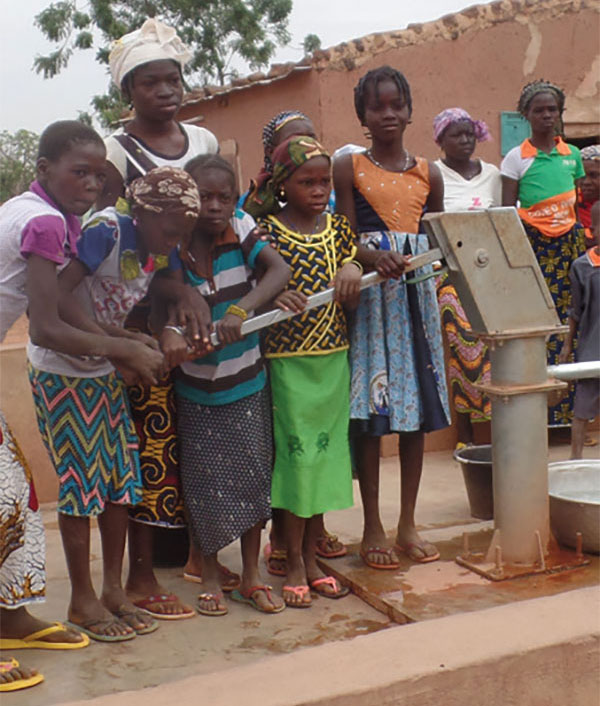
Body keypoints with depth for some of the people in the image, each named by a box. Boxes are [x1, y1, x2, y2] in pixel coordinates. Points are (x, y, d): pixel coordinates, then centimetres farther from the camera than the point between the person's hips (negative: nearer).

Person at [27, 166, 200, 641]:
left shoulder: (159, 252, 0)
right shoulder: (106, 231, -22)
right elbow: (58, 296, -29)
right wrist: (119, 342, -34)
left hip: (106, 373, 7)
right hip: (62, 372, -7)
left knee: (122, 478, 7)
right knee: (81, 482, -2)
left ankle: (114, 590, 20)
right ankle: (83, 600, 13)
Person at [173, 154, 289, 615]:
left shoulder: (242, 230, -9)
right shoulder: (175, 250, -11)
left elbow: (280, 270, -23)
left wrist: (241, 310, -36)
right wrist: (174, 338, -32)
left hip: (247, 380, 1)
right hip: (198, 388, -1)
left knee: (253, 476, 8)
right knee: (206, 483, 6)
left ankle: (252, 576, 24)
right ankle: (211, 576, 26)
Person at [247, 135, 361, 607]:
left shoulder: (338, 228, 7)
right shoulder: (268, 232, -8)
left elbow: (353, 297, 11)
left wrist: (353, 271, -10)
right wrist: (275, 296, -27)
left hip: (334, 356, 5)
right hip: (289, 358, -5)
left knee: (327, 453, 10)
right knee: (296, 454, 0)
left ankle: (312, 557, 24)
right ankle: (294, 563, 16)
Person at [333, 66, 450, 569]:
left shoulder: (428, 174, 12)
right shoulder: (349, 168, 2)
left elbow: (437, 240, 15)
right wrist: (375, 257, -22)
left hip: (417, 292, 4)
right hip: (370, 295, -4)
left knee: (418, 411, 6)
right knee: (370, 415, -2)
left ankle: (408, 524, 18)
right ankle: (373, 527, 11)